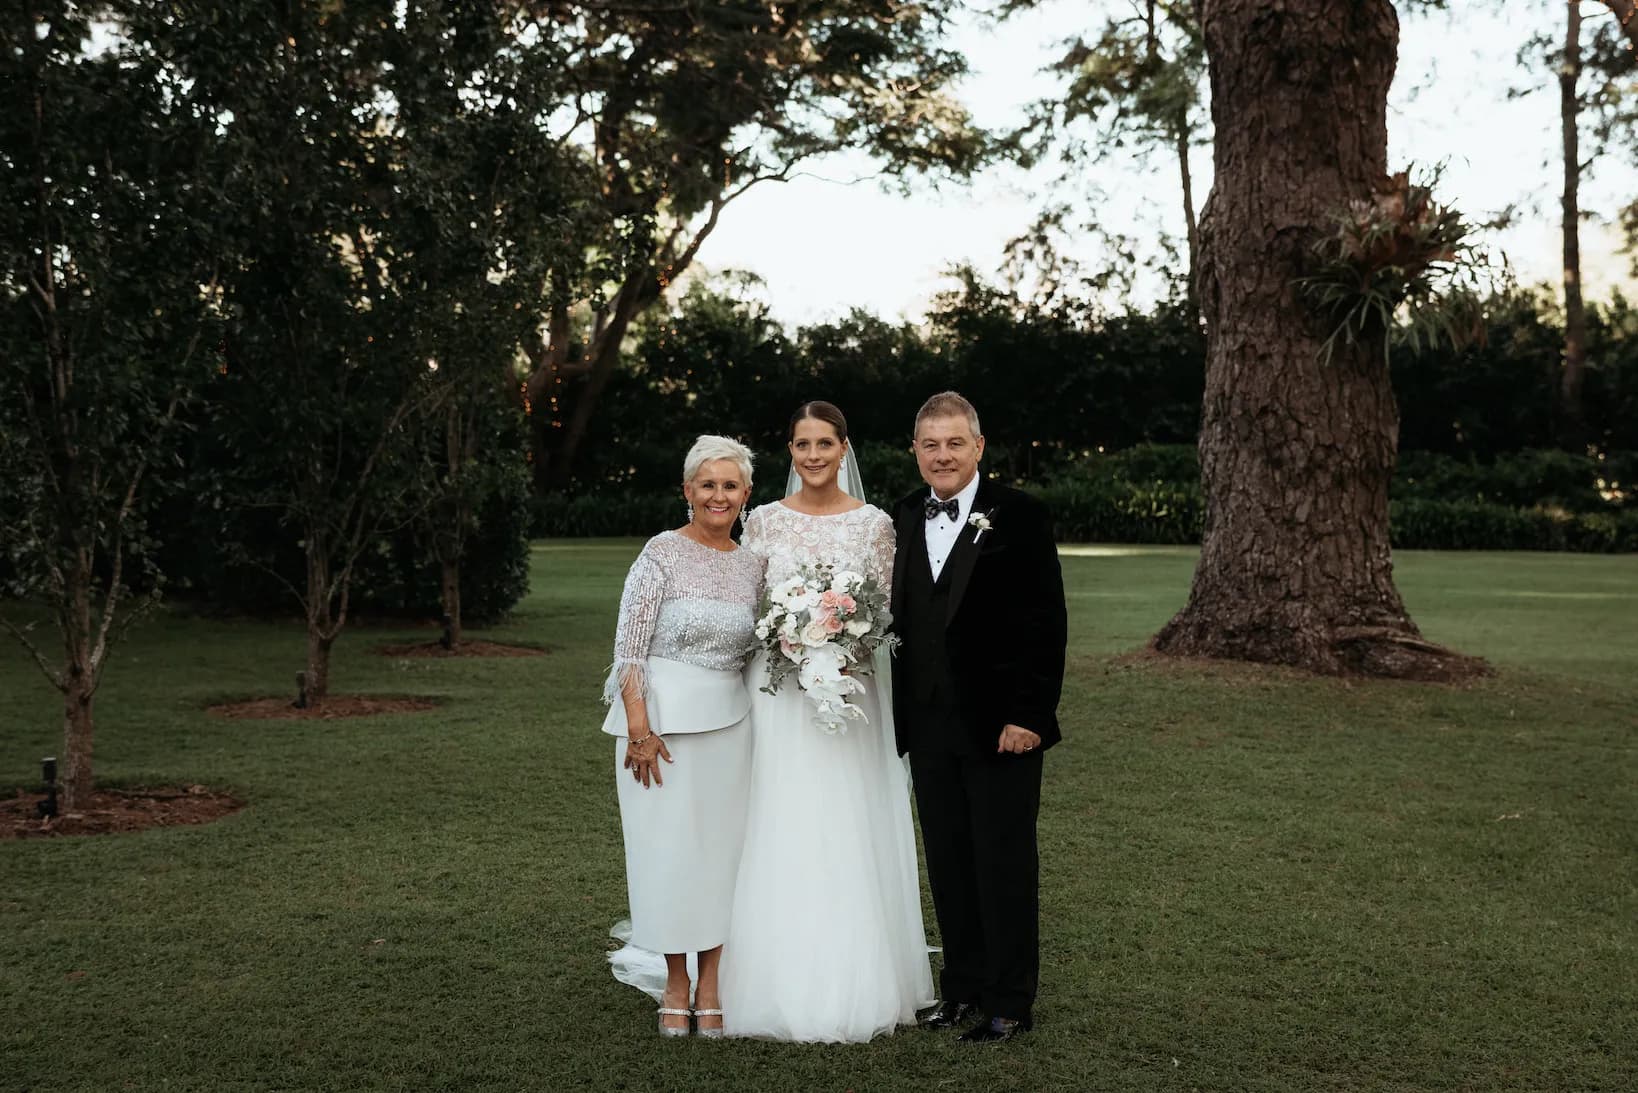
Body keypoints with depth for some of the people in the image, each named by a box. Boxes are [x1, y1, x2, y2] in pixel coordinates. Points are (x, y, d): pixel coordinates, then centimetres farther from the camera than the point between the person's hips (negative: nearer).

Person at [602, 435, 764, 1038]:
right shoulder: (662, 553, -7)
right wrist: (640, 729, -16)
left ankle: (710, 988, 17)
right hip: (663, 717, -5)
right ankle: (675, 985, 16)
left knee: (722, 846, 6)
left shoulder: (752, 564, 8)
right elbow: (628, 647, -11)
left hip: (729, 719, 5)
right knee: (667, 846, 2)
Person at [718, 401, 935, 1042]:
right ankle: (784, 985, 12)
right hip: (777, 694, 1)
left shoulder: (873, 524, 2)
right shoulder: (764, 521, 4)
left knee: (847, 838, 2)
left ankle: (851, 986, 13)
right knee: (780, 838, 2)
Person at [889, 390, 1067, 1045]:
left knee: (1005, 865, 4)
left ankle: (1009, 1004, 14)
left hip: (1000, 724, -5)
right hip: (929, 726, 5)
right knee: (947, 863, 12)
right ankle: (963, 990, 25)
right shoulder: (902, 521, 8)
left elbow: (1046, 624, -11)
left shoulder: (1019, 517, -8)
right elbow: (901, 620, 11)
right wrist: (902, 713, 5)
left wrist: (1029, 716, -16)